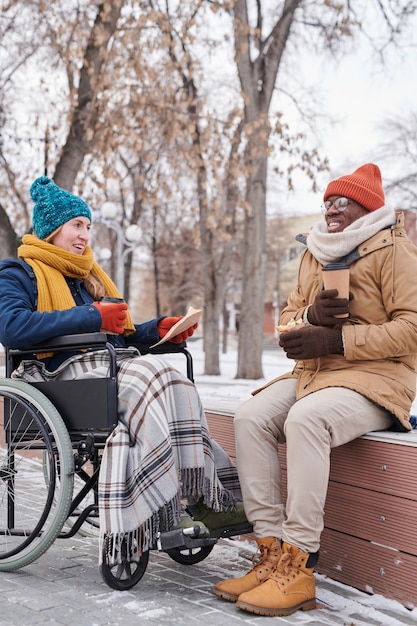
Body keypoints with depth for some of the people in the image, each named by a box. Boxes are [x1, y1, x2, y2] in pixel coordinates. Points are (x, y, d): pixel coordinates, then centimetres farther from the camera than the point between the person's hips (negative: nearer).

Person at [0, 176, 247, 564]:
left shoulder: (89, 274, 30)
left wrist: (158, 329, 6)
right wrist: (92, 317, -15)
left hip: (119, 364, 7)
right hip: (70, 371, -6)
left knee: (176, 385, -25)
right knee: (152, 376, -32)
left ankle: (204, 498, -32)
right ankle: (166, 513, -35)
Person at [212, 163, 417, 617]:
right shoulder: (314, 255, 19)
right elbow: (287, 319, 18)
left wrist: (336, 339, -19)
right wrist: (311, 316, -7)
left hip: (376, 379, -6)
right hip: (310, 374, 7)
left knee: (305, 419, -35)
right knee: (251, 417, -20)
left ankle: (298, 567, -29)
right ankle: (272, 554, -20)